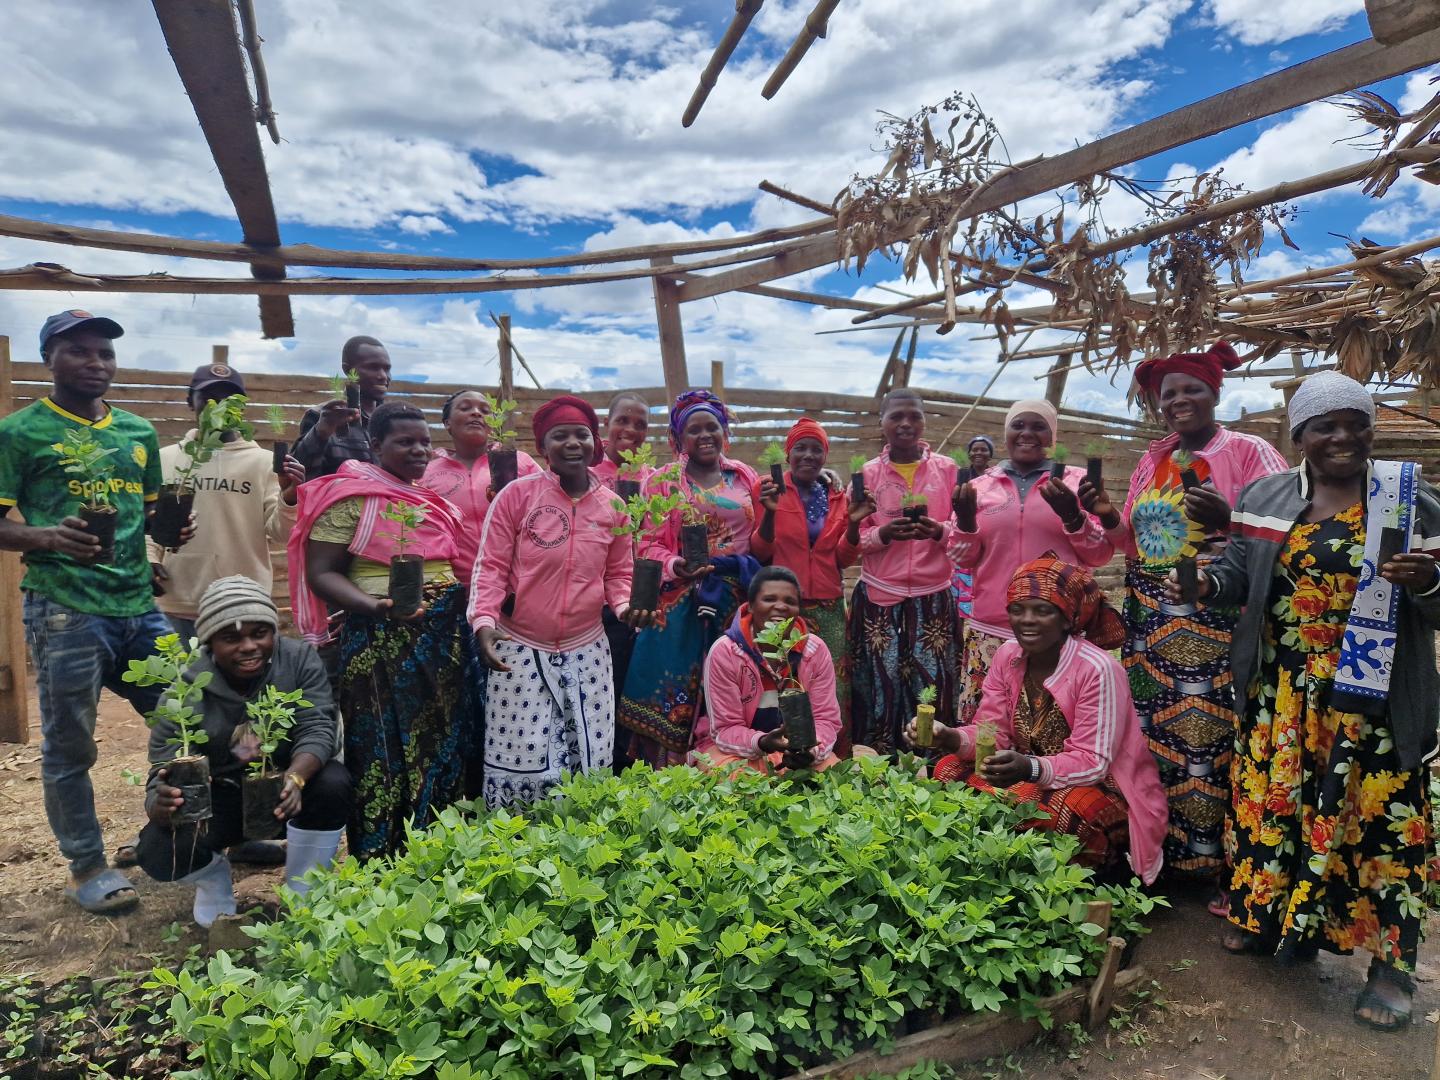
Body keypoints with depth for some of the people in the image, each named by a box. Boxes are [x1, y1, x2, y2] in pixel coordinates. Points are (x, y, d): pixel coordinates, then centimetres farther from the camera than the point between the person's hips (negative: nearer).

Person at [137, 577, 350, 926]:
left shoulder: (301, 660, -17)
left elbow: (317, 729, -25)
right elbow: (162, 774, -22)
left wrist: (296, 777, -48)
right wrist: (160, 806, -48)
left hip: (284, 788, 0)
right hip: (218, 798, 0)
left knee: (333, 782, -32)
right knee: (158, 853, -27)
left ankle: (301, 897, -6)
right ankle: (215, 881, 12)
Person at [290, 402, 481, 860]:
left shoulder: (430, 498, 14)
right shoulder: (350, 497, -8)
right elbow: (321, 574, -12)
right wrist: (374, 606, -26)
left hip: (446, 640, 8)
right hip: (383, 643, -7)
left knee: (445, 750, 13)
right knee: (390, 757, 0)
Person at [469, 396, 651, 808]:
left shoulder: (612, 506, 5)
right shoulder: (517, 494, -5)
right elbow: (491, 566, -4)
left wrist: (626, 606, -7)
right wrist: (484, 622, -16)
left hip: (587, 650, 3)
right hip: (521, 648, -3)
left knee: (592, 764, 8)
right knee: (519, 763, -1)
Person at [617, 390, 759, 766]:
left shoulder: (745, 477, 12)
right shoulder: (662, 481, 5)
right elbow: (649, 545, -2)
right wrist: (673, 565, -19)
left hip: (738, 602, 2)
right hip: (681, 604, -2)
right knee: (673, 698, -2)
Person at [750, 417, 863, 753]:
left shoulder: (837, 497, 10)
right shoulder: (769, 489, 0)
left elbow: (844, 559, 8)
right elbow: (759, 552, -3)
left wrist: (853, 523, -8)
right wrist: (770, 512, -19)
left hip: (829, 609, 3)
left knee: (834, 691, 1)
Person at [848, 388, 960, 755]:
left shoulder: (947, 469, 5)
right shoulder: (867, 473, 4)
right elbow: (852, 539, 3)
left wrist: (938, 531, -17)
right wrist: (884, 534, -17)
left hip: (933, 598, 0)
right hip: (878, 598, 0)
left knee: (932, 688, -1)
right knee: (879, 687, -1)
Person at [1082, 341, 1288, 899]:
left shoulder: (1249, 452, -1)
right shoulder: (1151, 462, 15)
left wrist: (1230, 520, -24)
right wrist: (1108, 517, 0)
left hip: (1218, 625, -5)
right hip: (1151, 624, 5)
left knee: (1215, 742, -6)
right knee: (1153, 738, 7)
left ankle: (1230, 871, 9)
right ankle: (1160, 854, 21)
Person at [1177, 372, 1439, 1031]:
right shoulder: (1264, 497, 6)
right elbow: (1240, 570, 8)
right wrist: (1208, 582, -14)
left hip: (1373, 698, -2)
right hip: (1279, 692, 3)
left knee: (1378, 818, 1)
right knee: (1271, 802, 10)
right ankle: (1269, 917, 31)